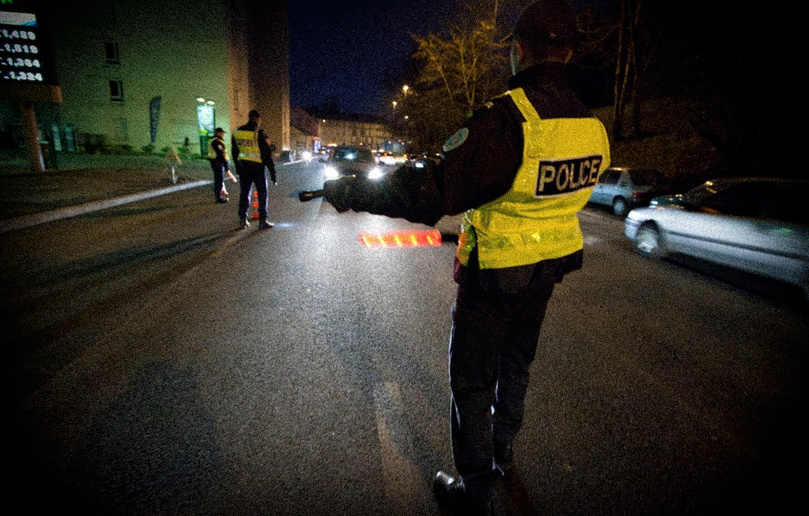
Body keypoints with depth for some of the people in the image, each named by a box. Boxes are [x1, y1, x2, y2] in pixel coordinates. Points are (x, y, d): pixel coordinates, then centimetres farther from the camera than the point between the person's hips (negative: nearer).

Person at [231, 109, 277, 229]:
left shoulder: (236, 132, 4)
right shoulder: (259, 134, -14)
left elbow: (234, 152, 12)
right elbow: (267, 155, -13)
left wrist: (238, 168, 22)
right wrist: (272, 173, -9)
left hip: (243, 167, 5)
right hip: (257, 167, -5)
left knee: (244, 193, 12)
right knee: (262, 194, 4)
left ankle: (243, 220, 15)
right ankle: (262, 221, 4)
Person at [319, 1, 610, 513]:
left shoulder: (505, 118, -26)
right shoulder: (593, 126, -2)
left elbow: (429, 193, -29)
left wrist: (347, 192, -20)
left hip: (496, 273, -7)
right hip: (550, 267, 8)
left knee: (472, 380, 10)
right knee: (516, 365, 25)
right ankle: (503, 454, 49)